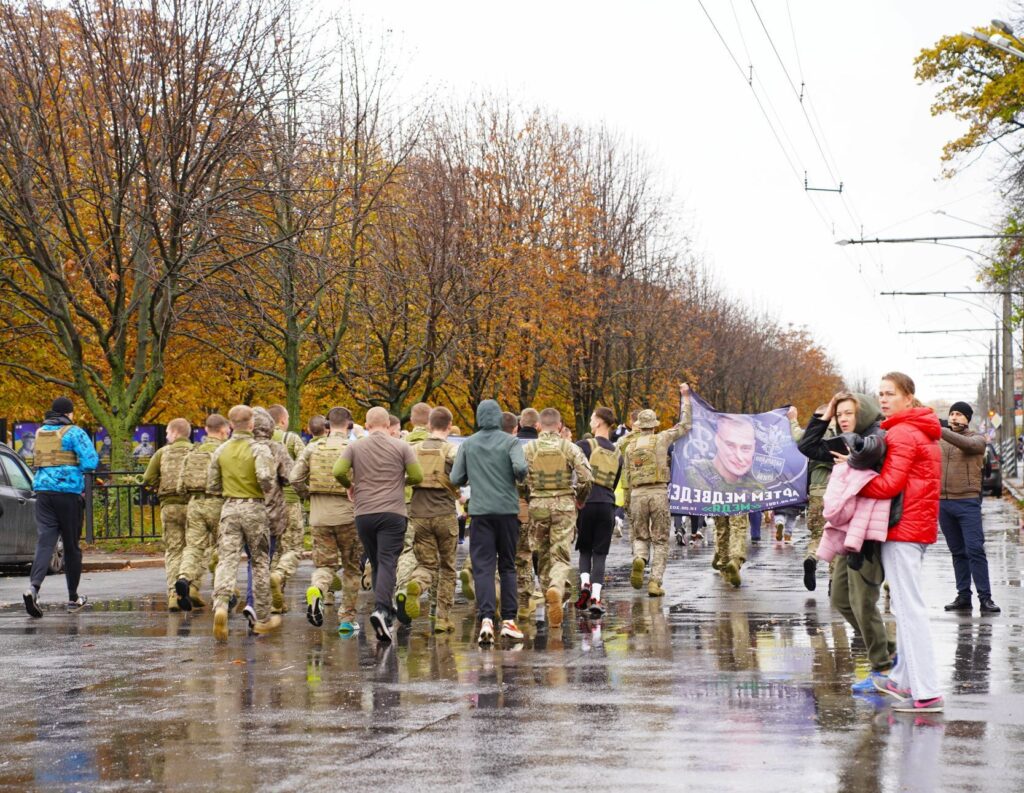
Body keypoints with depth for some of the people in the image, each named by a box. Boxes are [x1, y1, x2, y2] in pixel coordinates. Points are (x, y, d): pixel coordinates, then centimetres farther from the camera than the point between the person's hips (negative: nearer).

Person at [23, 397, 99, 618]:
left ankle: (33, 587, -29)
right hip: (69, 493, -4)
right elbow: (90, 462, -11)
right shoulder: (74, 432, -5)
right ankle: (73, 598, 18)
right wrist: (76, 470, 7)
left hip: (43, 491, 4)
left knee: (44, 542, -5)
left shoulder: (40, 432, 15)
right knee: (71, 546, 8)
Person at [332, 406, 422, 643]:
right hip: (393, 513, -2)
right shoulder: (401, 446, 2)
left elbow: (338, 471, -6)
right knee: (387, 562, -9)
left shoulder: (354, 447, 6)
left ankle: (386, 611, 17)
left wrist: (350, 486, 14)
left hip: (364, 513, 2)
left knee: (376, 564, 14)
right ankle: (381, 609, -29)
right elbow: (417, 476, 0)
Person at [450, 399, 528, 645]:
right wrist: (520, 479, 6)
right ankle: (509, 620, 9)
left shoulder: (468, 444, 4)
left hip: (480, 511, 0)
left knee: (483, 567, -2)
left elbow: (456, 479, 2)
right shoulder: (509, 442, -1)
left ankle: (486, 619, -17)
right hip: (507, 509, 0)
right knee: (508, 566, 11)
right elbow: (520, 468, -16)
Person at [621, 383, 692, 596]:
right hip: (658, 492, -2)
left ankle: (639, 559, -19)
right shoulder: (661, 439, 1)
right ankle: (655, 582, -2)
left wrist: (627, 503, 17)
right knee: (660, 540, 6)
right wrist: (685, 397, 18)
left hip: (637, 494, 2)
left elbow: (626, 477, 11)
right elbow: (684, 425, 10)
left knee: (640, 536, 14)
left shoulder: (630, 446, 10)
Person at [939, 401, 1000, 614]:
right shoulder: (938, 440, 13)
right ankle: (963, 597, 11)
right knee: (958, 552, 8)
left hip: (967, 502, -4)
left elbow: (967, 444, -21)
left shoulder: (977, 438, 1)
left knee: (975, 550, -9)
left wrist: (940, 430, -31)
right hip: (942, 502, 4)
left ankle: (985, 598, -8)